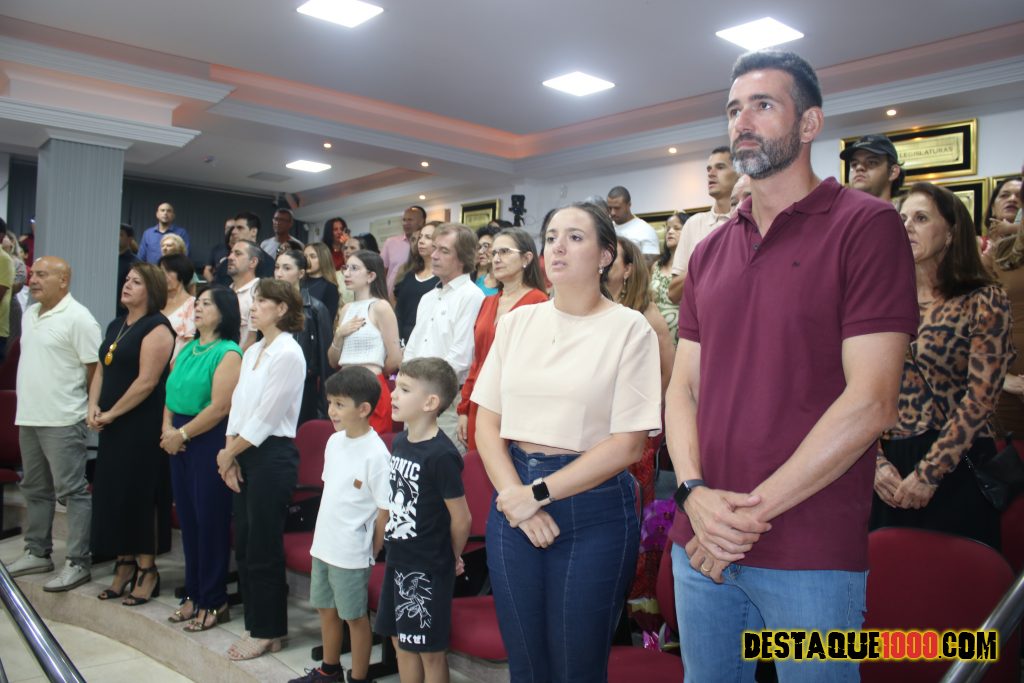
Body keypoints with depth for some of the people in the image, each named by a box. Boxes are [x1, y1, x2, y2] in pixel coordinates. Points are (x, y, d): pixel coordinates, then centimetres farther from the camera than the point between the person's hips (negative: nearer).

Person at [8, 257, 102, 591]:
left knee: (72, 491, -4)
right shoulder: (29, 314, 13)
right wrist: (31, 399, 17)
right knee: (35, 488, 17)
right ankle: (37, 553, 30)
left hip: (63, 420, -9)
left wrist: (82, 403, -5)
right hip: (28, 416, 9)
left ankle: (78, 563, 2)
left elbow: (96, 369, -14)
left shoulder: (78, 318, -14)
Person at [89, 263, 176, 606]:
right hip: (111, 427, 8)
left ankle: (147, 569, 11)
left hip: (142, 426, -8)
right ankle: (125, 565, 24)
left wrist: (111, 414, -13)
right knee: (112, 494, 11)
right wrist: (94, 407, 0)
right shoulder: (116, 326, 15)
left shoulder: (156, 328, -12)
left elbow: (147, 382, -18)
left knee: (140, 495, -2)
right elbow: (101, 369, 16)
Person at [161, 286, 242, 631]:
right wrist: (167, 428, -3)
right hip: (179, 444, 8)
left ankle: (214, 602, 12)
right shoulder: (186, 350, 14)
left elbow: (219, 407, -18)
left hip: (210, 442, -7)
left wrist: (182, 434, -13)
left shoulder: (228, 353, -10)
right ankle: (194, 594, 26)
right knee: (188, 519, 13)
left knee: (210, 521, 0)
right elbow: (170, 395, 14)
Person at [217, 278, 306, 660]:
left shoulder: (288, 354, -14)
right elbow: (238, 405, 10)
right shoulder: (252, 352, 12)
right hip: (244, 456, 8)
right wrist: (229, 453, 0)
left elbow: (265, 418, -15)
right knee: (244, 545, 13)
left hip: (272, 456, -8)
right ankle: (256, 624, 27)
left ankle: (268, 632, 16)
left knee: (263, 549, 1)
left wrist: (229, 453, -6)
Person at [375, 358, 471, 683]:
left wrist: (450, 558, -1)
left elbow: (461, 519, -17)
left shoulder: (441, 455, -22)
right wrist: (393, 548, 10)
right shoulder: (399, 442, 2)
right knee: (401, 641, 19)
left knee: (429, 650, 8)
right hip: (398, 559, 7)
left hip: (428, 569, -7)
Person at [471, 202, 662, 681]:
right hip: (514, 498, 4)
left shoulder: (630, 329, -6)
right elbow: (487, 422, 5)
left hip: (594, 509, -4)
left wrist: (540, 493, -13)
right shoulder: (516, 321, 6)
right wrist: (514, 496, -9)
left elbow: (627, 444, -11)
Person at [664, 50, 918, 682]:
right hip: (701, 545, 6)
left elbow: (871, 402, -15)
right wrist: (696, 494, -9)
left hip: (812, 557, -5)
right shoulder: (710, 251, 11)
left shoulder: (866, 226, -7)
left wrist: (752, 511, -14)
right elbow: (684, 386, 8)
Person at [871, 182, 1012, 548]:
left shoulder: (984, 302, -4)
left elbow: (981, 398, -12)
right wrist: (876, 462, -7)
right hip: (889, 475, 4)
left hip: (956, 469, -3)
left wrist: (928, 473, -15)